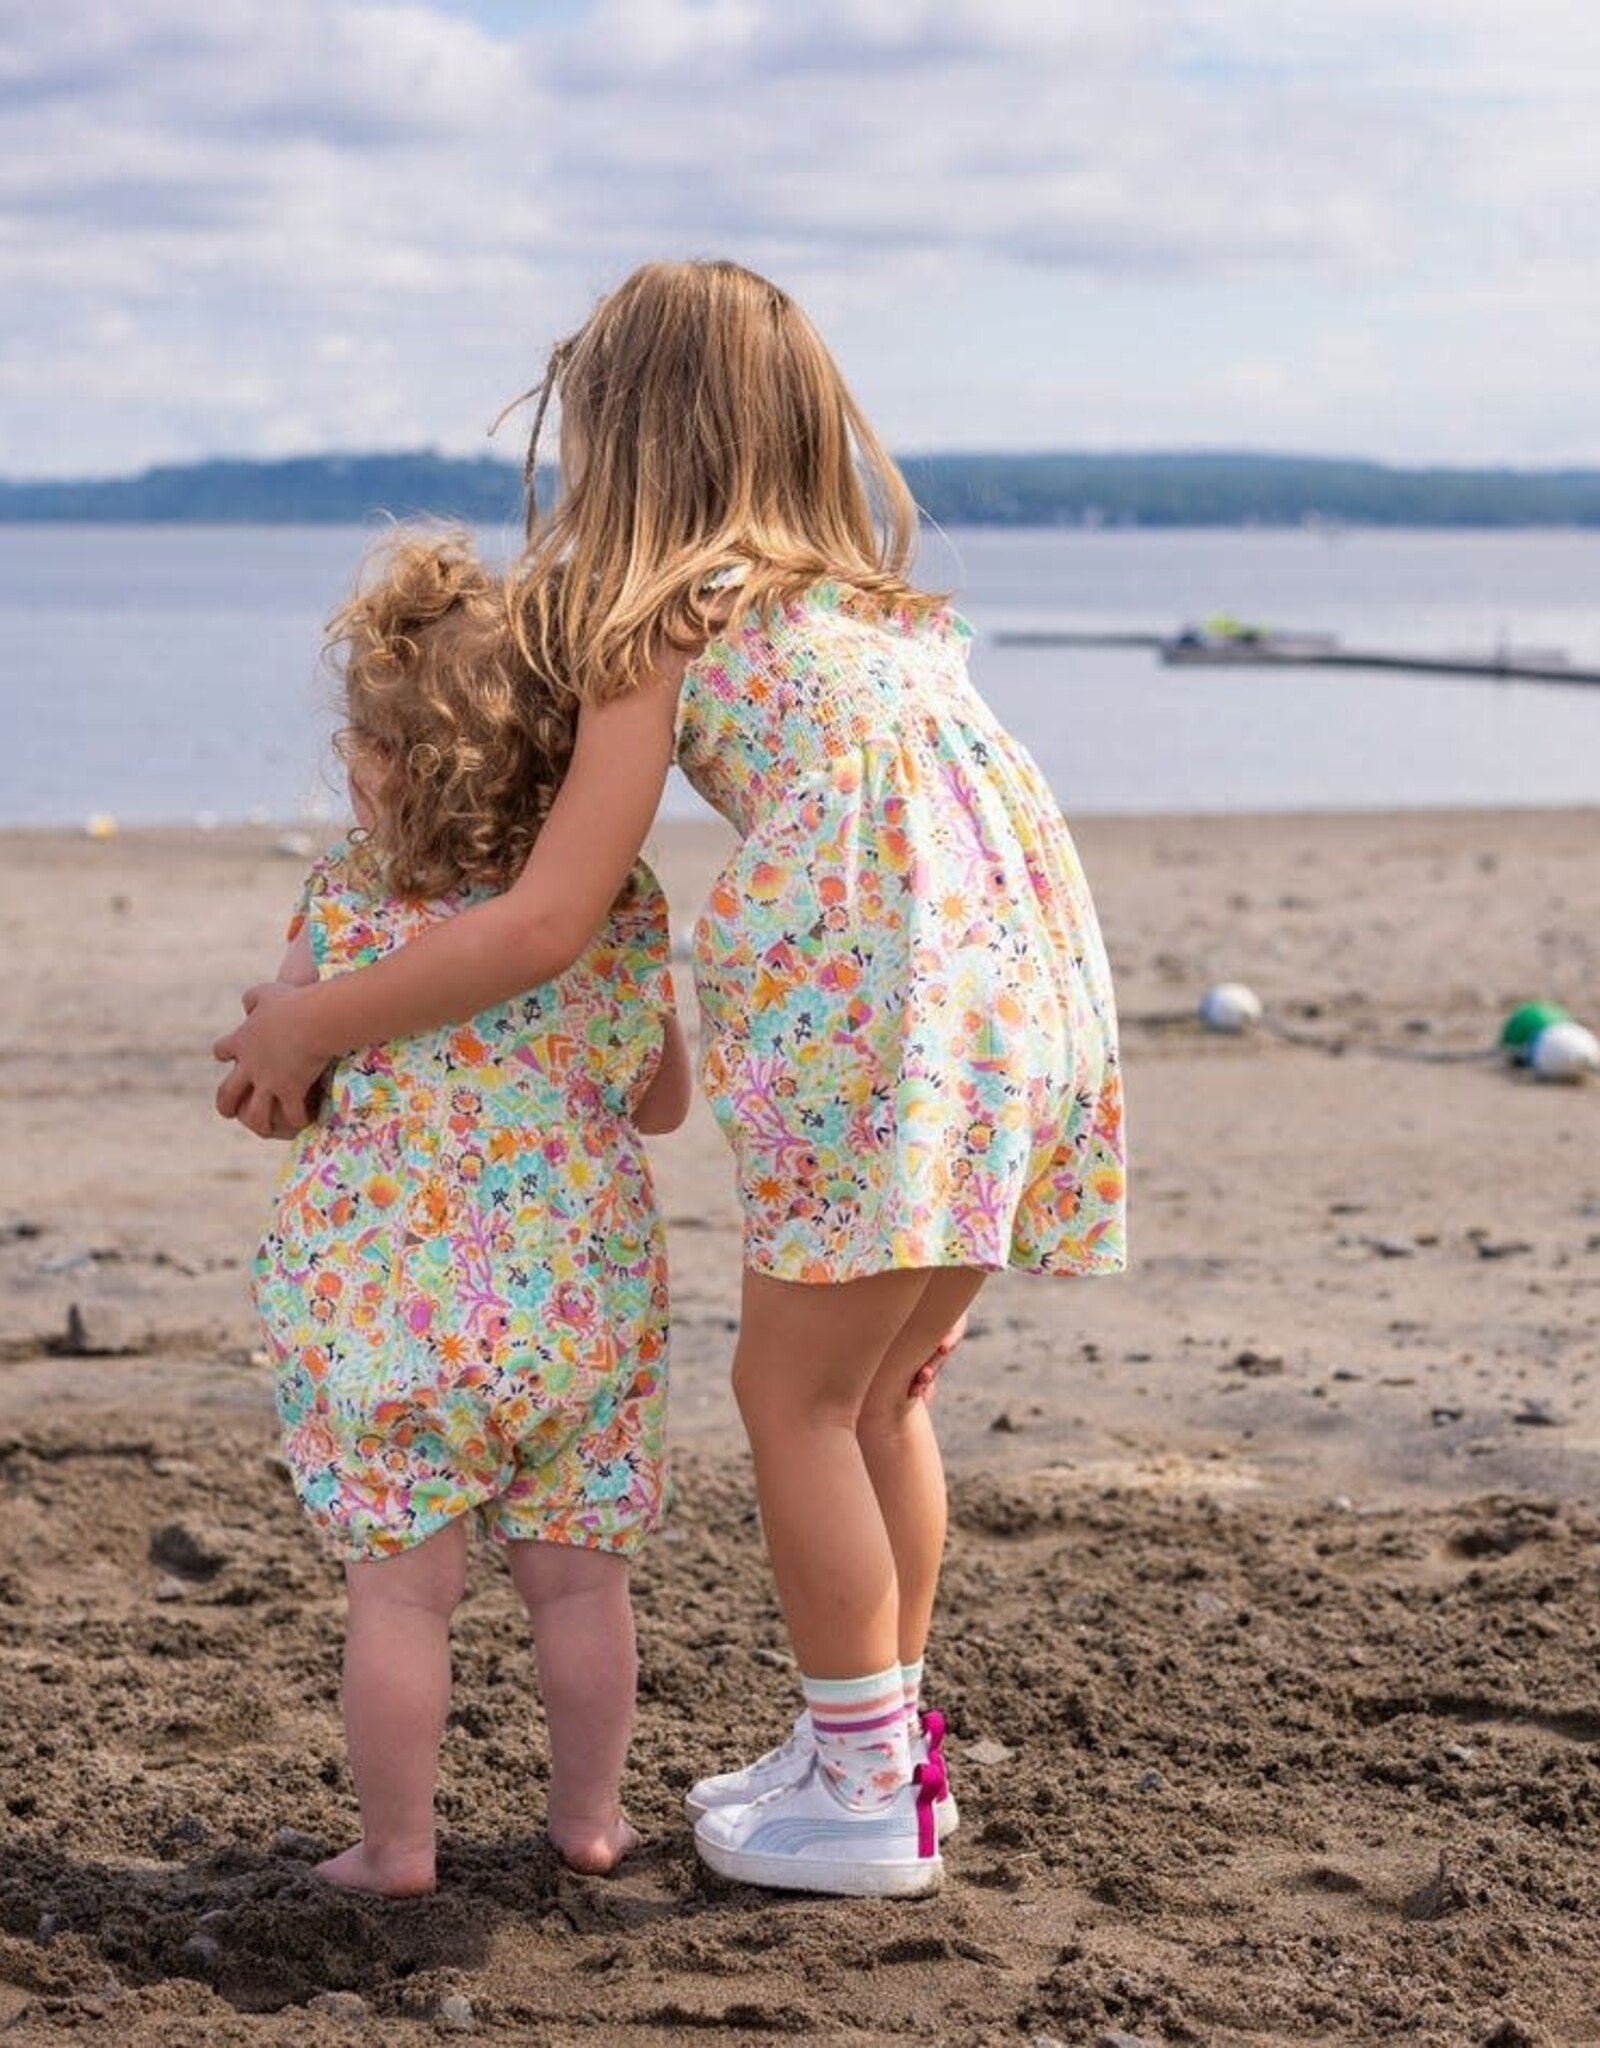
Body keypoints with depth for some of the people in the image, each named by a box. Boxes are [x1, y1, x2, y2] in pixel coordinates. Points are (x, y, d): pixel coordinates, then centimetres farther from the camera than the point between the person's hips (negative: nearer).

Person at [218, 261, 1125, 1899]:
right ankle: (874, 1747, 30)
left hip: (887, 1007, -8)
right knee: (873, 1390, 20)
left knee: (792, 1392, 6)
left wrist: (312, 1027, 6)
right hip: (1028, 978, 8)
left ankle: (864, 1797, 13)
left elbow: (548, 920, -4)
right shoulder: (865, 601, 24)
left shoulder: (660, 623, 2)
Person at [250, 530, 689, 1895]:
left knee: (400, 1590, 7)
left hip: (391, 1312, -3)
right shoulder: (629, 912, -2)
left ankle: (396, 1844, 14)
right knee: (580, 1577, 15)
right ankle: (590, 1816, 26)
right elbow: (666, 1105, 9)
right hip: (586, 1309, 3)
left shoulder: (349, 910, -11)